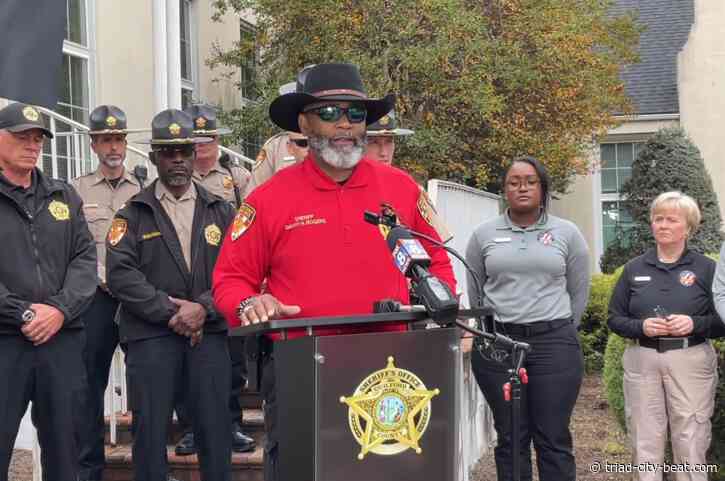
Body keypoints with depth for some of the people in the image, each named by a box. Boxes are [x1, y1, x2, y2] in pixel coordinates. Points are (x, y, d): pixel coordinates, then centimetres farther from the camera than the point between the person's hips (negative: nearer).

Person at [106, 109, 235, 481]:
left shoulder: (220, 212, 13)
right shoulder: (133, 215, 8)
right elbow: (120, 274, -5)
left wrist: (203, 308, -13)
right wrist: (168, 310, -13)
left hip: (209, 333, 1)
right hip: (150, 336, -1)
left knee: (215, 428, 3)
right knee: (150, 429, 1)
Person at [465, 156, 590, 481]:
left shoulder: (567, 233, 5)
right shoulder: (483, 235, 6)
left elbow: (579, 293, 10)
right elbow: (474, 292, 12)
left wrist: (561, 332, 9)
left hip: (554, 345, -1)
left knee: (553, 440, 1)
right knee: (510, 439, 6)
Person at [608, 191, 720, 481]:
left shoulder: (706, 268, 2)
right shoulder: (634, 269, 8)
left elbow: (721, 318, 2)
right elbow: (614, 319, 8)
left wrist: (695, 324, -16)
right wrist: (641, 327, -11)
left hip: (690, 361, -2)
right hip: (642, 360, 2)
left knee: (690, 442, 0)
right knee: (645, 442, 7)